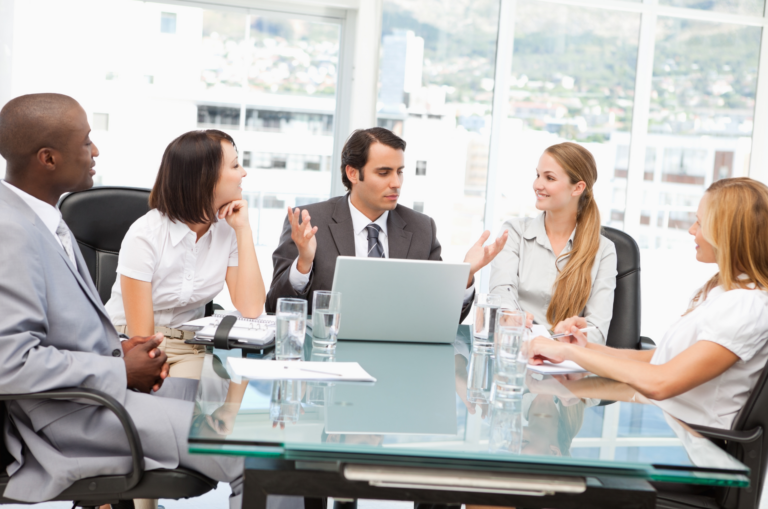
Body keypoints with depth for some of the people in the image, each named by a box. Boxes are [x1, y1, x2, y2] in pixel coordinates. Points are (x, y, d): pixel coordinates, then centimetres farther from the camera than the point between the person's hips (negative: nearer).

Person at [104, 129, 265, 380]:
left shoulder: (227, 229, -2)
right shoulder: (145, 235, -16)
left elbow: (250, 310, -13)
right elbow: (140, 336, -14)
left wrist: (243, 229, -12)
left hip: (189, 348, 4)